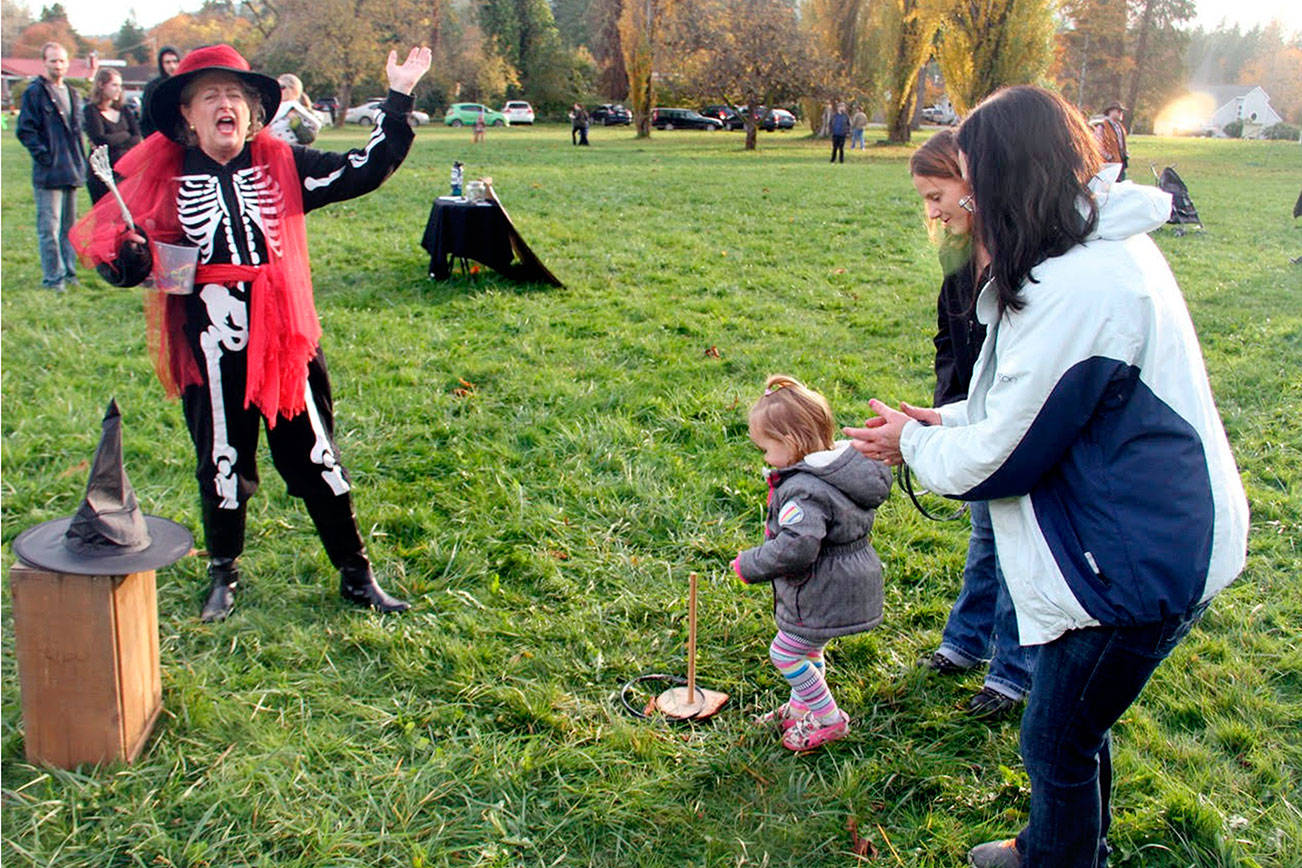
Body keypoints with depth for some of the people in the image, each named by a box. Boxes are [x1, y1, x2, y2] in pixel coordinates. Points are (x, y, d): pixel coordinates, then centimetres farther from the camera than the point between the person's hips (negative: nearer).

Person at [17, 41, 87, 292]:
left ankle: (69, 272, 21)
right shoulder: (34, 92, -5)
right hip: (49, 172, -7)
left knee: (69, 225, 13)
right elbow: (25, 130, -9)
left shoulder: (72, 94, 16)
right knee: (49, 228, -6)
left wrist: (79, 162, 13)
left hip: (72, 171, 7)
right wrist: (44, 156, -15)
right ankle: (52, 277, 0)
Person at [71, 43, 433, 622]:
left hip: (287, 339, 1)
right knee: (221, 464, 12)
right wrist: (128, 254, -19)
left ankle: (356, 575, 21)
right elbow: (119, 262, 5)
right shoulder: (163, 177, 0)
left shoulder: (281, 164, 2)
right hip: (210, 350, 0)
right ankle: (223, 575, 34)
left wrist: (398, 99, -5)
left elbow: (363, 171, 0)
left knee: (315, 457, 9)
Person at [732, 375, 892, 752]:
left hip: (824, 597, -10)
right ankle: (801, 706, 44)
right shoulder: (839, 470, 3)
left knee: (785, 653, 5)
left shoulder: (805, 490, -29)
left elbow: (795, 548, -35)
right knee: (807, 648, 27)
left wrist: (749, 565, -21)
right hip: (847, 584, 10)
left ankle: (828, 719, 17)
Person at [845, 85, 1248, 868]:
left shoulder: (1076, 288, -28)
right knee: (1074, 723, 26)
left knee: (1058, 736, 8)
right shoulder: (1108, 249, 6)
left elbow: (1002, 456, -21)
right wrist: (943, 420, 5)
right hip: (1150, 539, 10)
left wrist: (915, 443, -3)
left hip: (1138, 561, -10)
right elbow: (1042, 399, 15)